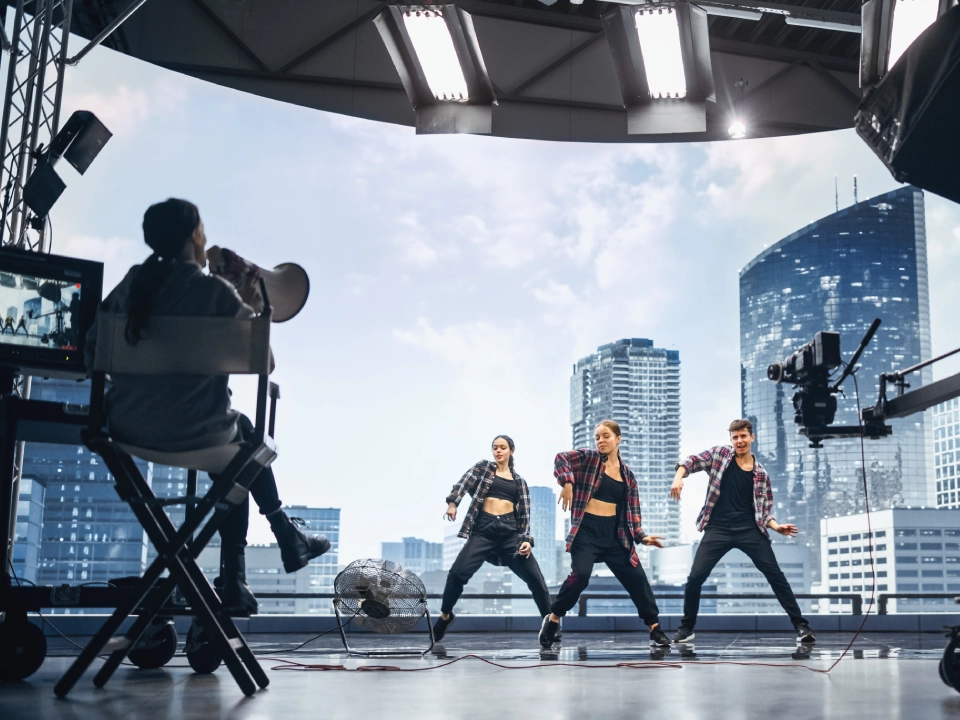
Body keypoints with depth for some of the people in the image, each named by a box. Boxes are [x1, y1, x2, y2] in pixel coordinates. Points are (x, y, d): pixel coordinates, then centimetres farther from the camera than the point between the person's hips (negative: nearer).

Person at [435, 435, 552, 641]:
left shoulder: (519, 481, 17)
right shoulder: (483, 468, 13)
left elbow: (524, 514, 14)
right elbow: (464, 483, -4)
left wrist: (527, 539, -1)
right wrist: (452, 502, -23)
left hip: (510, 531, 2)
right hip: (484, 529, -1)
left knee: (535, 577, -8)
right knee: (458, 573, -13)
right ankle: (445, 615, 13)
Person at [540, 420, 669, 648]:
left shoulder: (627, 474, 12)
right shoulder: (589, 458, 1)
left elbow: (631, 511, 13)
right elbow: (561, 459, -14)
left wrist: (641, 536, 2)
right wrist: (567, 482, -29)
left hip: (615, 534, 4)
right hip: (586, 530, -4)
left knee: (636, 578, 2)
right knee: (580, 574, -22)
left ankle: (655, 628, 18)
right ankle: (553, 619, -2)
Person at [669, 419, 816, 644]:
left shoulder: (760, 473, 9)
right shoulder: (720, 454, 6)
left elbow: (764, 510, 13)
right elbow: (692, 461, 0)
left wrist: (776, 527, -5)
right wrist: (678, 478, -20)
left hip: (750, 530, 1)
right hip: (718, 529, -1)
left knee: (775, 574, -7)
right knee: (695, 577, -5)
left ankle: (800, 624, 4)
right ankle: (686, 627, 15)